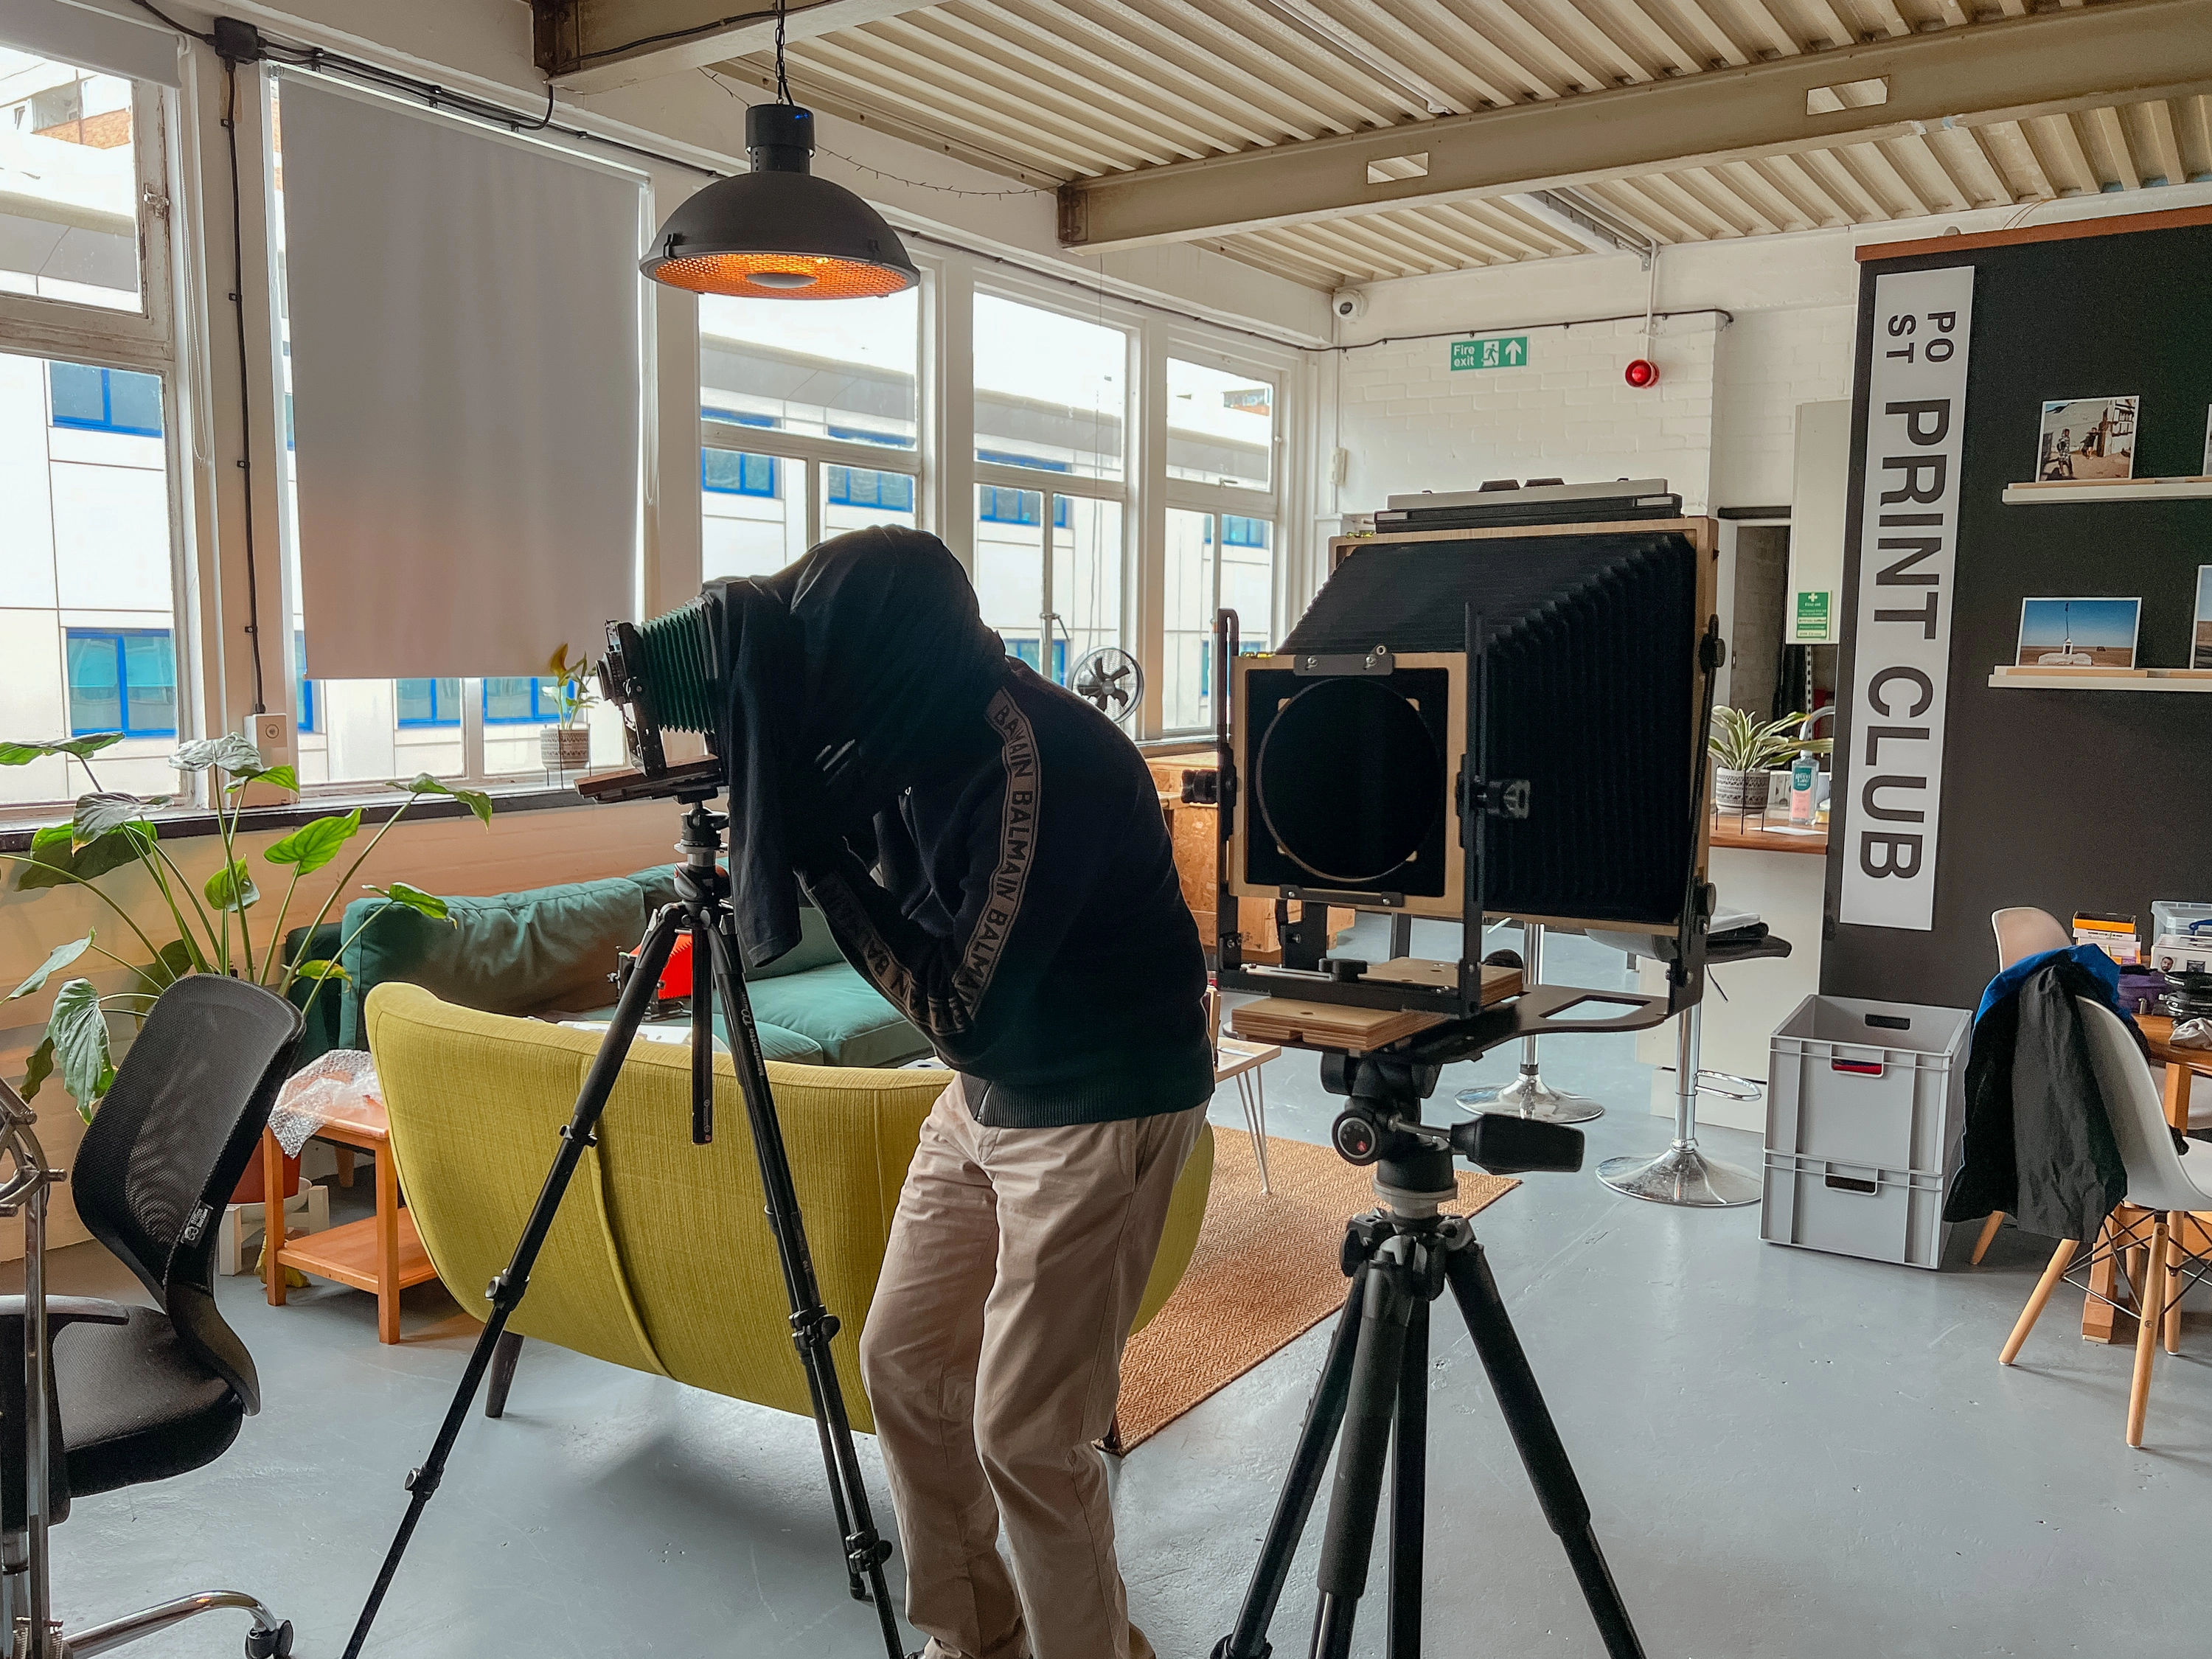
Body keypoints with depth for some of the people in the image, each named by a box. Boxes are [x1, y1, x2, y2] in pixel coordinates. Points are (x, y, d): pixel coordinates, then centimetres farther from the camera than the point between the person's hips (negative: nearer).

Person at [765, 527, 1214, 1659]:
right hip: (985, 1094, 9)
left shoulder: (1043, 763, -29)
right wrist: (776, 805, -8)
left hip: (1104, 1111, -8)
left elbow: (965, 1012, -26)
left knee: (1024, 1435, -3)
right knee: (900, 1359, 14)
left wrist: (821, 851, -26)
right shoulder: (916, 737, -6)